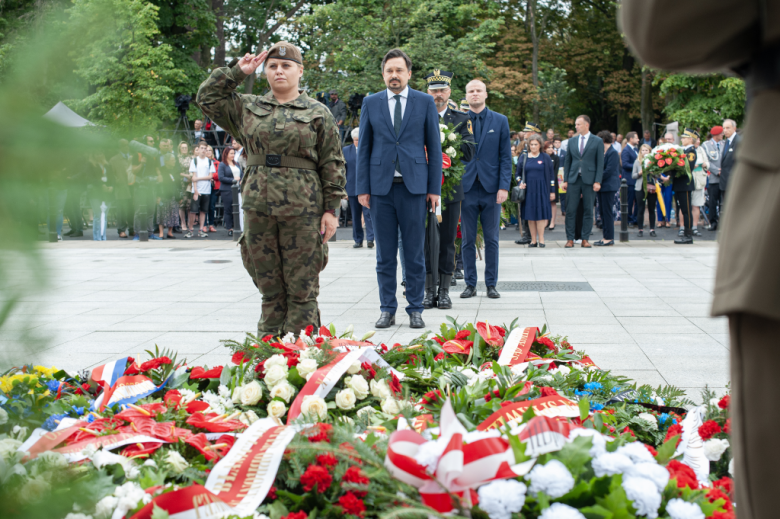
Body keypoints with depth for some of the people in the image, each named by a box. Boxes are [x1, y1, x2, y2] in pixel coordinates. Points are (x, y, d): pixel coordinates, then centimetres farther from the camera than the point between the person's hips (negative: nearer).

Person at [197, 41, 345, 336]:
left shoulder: (318, 114, 6)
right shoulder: (248, 108, 13)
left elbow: (333, 165, 3)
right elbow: (207, 97, 16)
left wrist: (331, 209, -3)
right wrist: (238, 72, 11)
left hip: (302, 210, -3)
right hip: (258, 207, 3)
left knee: (302, 288, 0)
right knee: (269, 287, 7)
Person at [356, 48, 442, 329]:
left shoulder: (425, 102, 6)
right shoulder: (371, 103, 9)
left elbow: (434, 147, 5)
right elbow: (364, 148, 9)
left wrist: (434, 188, 0)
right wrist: (362, 188, 2)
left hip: (413, 187, -1)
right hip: (381, 187, 1)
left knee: (415, 253, 2)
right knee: (385, 254, 5)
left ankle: (415, 309, 9)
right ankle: (387, 309, 12)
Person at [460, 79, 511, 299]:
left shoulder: (500, 121, 6)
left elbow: (505, 156, 3)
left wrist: (504, 186, -6)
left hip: (491, 189, 0)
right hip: (466, 188, 0)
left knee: (491, 239, 3)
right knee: (468, 239, 4)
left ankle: (491, 284, 10)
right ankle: (470, 284, 11)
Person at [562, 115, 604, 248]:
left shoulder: (597, 141, 2)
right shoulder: (572, 141, 11)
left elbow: (600, 163, -1)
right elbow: (567, 161, 13)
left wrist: (597, 182, -9)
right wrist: (565, 180, 5)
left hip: (589, 180, -2)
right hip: (573, 180, 2)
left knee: (588, 211, 2)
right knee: (570, 211, -2)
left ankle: (585, 239, 8)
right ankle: (570, 239, 4)